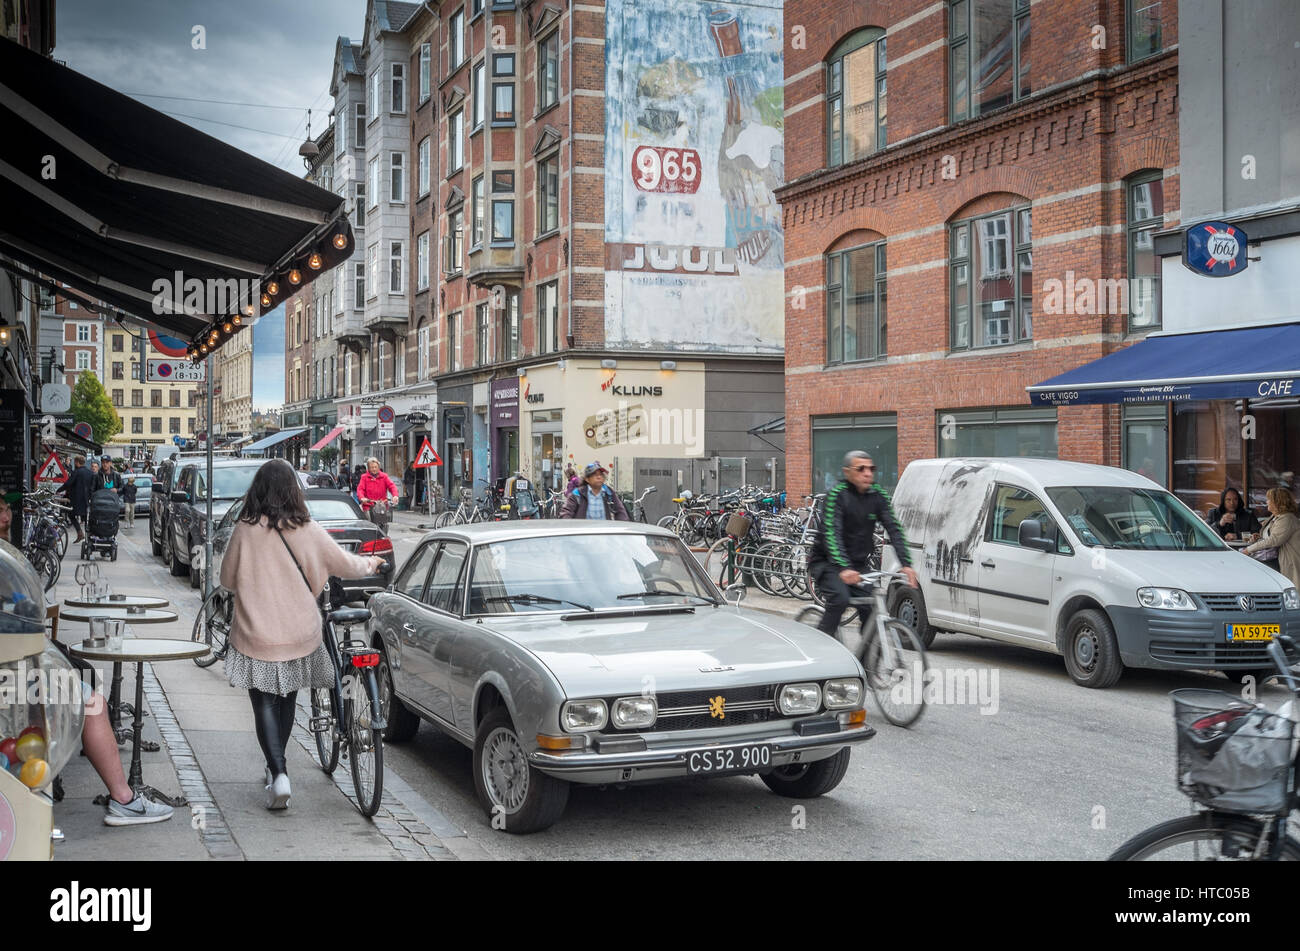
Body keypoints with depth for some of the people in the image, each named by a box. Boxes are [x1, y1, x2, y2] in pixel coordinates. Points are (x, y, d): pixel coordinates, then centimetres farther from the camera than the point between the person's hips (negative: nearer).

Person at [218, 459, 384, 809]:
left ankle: (278, 773, -10)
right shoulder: (307, 530, -5)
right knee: (287, 700, 20)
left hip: (256, 635, -2)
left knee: (264, 705, 4)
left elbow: (227, 579, 3)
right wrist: (371, 564, 26)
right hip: (300, 634, 2)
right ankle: (277, 765, 35)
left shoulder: (245, 530, -8)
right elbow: (344, 564, 5)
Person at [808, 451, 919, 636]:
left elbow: (894, 529, -5)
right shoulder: (837, 493, -16)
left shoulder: (878, 494, 0)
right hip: (826, 563, -5)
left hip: (858, 565, 5)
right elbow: (831, 533, -27)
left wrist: (906, 564, -19)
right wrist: (843, 568, -40)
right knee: (840, 598, -28)